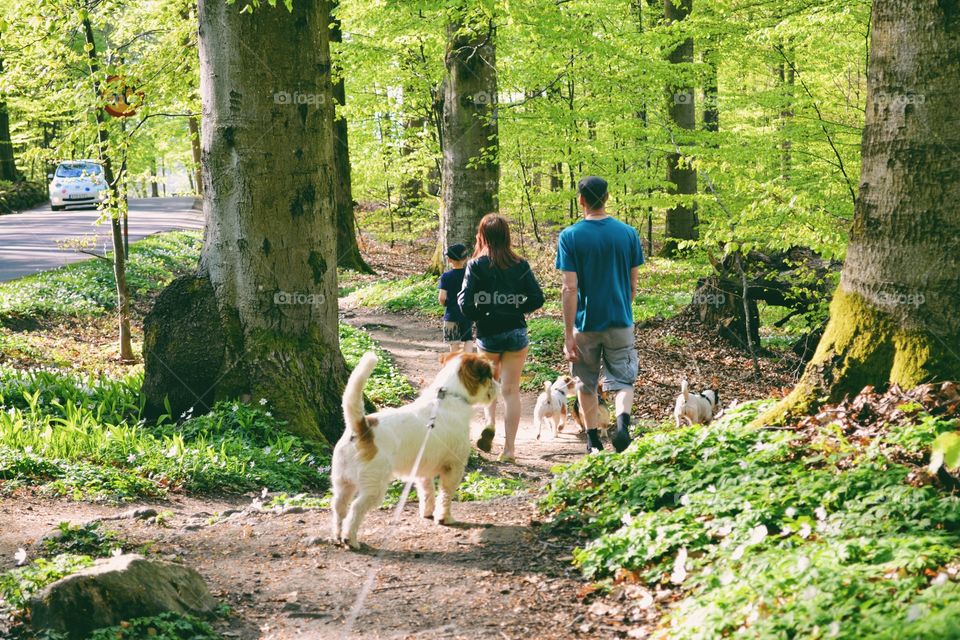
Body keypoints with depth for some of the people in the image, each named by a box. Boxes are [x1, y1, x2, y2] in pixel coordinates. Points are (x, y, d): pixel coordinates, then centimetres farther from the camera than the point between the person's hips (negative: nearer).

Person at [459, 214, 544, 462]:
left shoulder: (476, 265, -8)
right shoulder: (520, 265, -2)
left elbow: (466, 304, -13)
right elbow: (537, 299, -5)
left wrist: (480, 315, 6)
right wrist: (516, 310, 10)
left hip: (488, 335, -1)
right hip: (516, 333, 1)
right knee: (511, 390, 5)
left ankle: (490, 423, 0)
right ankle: (509, 447, 3)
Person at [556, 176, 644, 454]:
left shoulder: (570, 236, -9)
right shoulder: (628, 233, -1)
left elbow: (570, 288, -13)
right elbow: (633, 285, 6)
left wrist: (568, 334, -11)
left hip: (586, 323, -1)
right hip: (620, 322, 1)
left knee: (586, 384, 15)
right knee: (623, 382, 5)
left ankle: (593, 440, 23)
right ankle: (623, 421, -23)